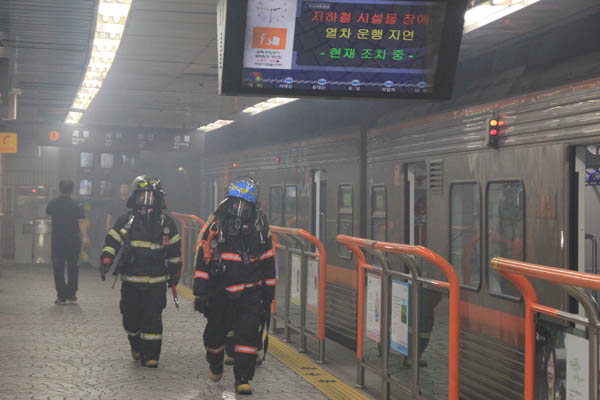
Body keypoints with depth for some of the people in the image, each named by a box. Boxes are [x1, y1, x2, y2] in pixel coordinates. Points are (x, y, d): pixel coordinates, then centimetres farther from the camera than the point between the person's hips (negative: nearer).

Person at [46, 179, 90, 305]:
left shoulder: (52, 204, 1)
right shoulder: (76, 206, -6)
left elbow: (48, 212, 22)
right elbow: (81, 222, -17)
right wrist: (85, 237, -23)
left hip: (57, 241, 1)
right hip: (73, 240, -1)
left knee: (58, 268, 4)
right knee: (72, 268, 10)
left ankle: (61, 296, 0)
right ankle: (71, 295, 11)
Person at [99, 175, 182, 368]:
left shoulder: (165, 222, 8)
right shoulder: (126, 220, 5)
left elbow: (174, 249, 14)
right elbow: (111, 241, 2)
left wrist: (175, 274, 16)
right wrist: (106, 260, -15)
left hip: (156, 281, -1)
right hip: (130, 280, 1)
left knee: (153, 318, -6)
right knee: (131, 317, 7)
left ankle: (151, 355, 1)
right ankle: (136, 345, 33)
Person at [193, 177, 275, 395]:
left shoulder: (260, 225, 4)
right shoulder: (215, 224, -3)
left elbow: (268, 260, 12)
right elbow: (203, 258, -3)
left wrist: (269, 291, 13)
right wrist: (200, 292, -7)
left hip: (251, 292, 0)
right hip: (221, 292, 0)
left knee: (248, 334, -8)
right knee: (215, 332, 11)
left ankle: (243, 379, -2)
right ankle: (215, 365, 40)